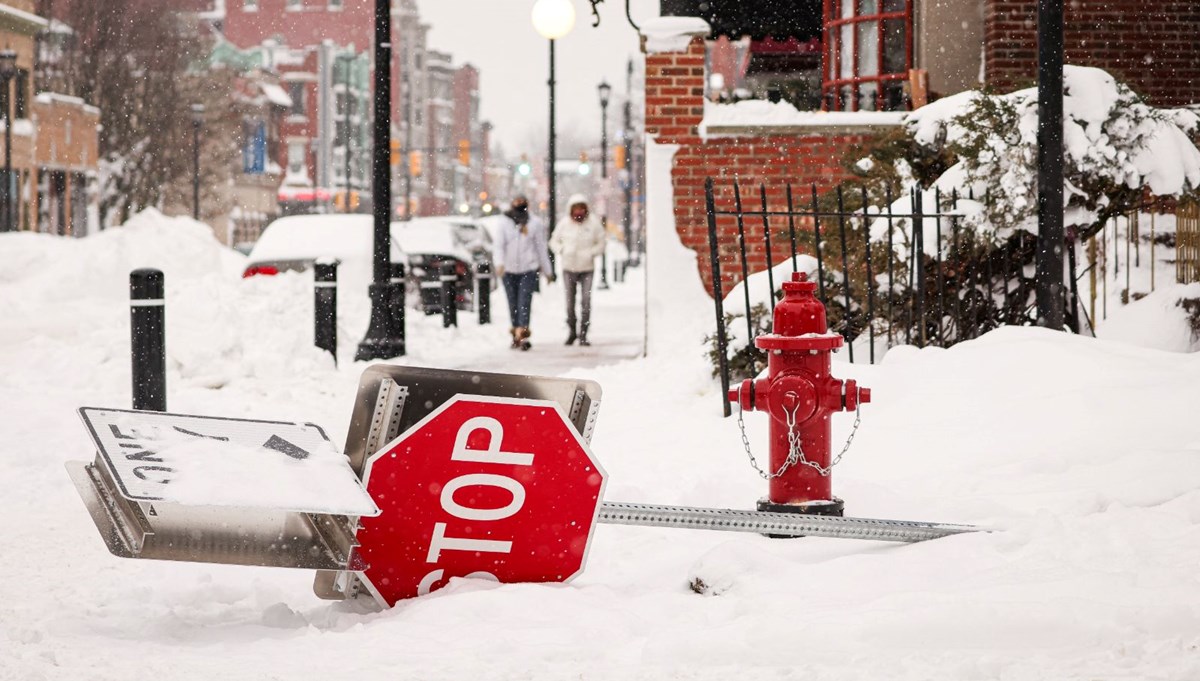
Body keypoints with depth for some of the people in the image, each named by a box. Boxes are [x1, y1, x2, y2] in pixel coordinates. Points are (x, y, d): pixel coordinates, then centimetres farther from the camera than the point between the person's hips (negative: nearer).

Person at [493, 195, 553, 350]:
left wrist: (547, 271, 10)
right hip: (508, 270, 2)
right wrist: (499, 263, -20)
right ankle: (517, 334, 20)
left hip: (528, 270, -2)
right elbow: (498, 246, -2)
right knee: (513, 304, 9)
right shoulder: (504, 224, 3)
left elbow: (542, 249, 7)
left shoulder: (534, 225, 2)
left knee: (524, 302, -14)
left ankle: (521, 335, -22)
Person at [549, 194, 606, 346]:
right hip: (569, 268, 1)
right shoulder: (564, 223, -3)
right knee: (570, 301, 6)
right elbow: (554, 241, 8)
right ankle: (571, 331, 24)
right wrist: (563, 250, -12)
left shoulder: (593, 223, -5)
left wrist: (591, 253, -13)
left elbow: (600, 244, 4)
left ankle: (583, 335, -5)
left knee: (586, 301, -10)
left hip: (587, 268, -1)